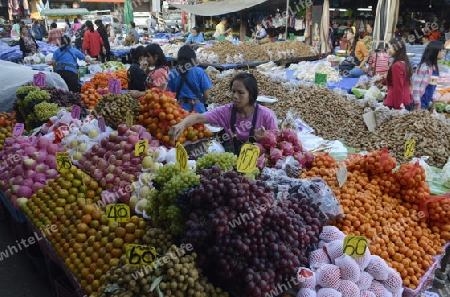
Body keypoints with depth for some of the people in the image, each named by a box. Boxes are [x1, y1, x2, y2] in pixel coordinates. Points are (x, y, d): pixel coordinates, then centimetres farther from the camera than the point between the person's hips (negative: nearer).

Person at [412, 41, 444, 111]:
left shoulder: (436, 67, 8)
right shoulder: (424, 66, -16)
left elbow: (434, 85, 16)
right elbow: (416, 84, -18)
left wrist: (434, 101, 14)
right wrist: (417, 103, -18)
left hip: (427, 102, 8)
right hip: (420, 102, -8)